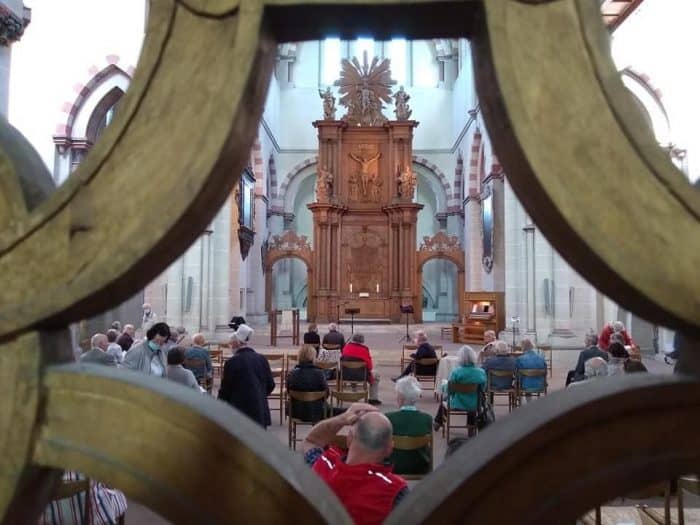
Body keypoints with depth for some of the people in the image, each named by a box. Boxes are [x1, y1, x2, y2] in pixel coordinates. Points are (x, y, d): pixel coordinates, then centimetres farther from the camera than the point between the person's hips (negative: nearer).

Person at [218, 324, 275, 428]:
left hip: (240, 413, -5)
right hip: (261, 413, 5)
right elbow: (271, 385, 7)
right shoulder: (262, 359, 2)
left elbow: (225, 389, -7)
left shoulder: (232, 362, -12)